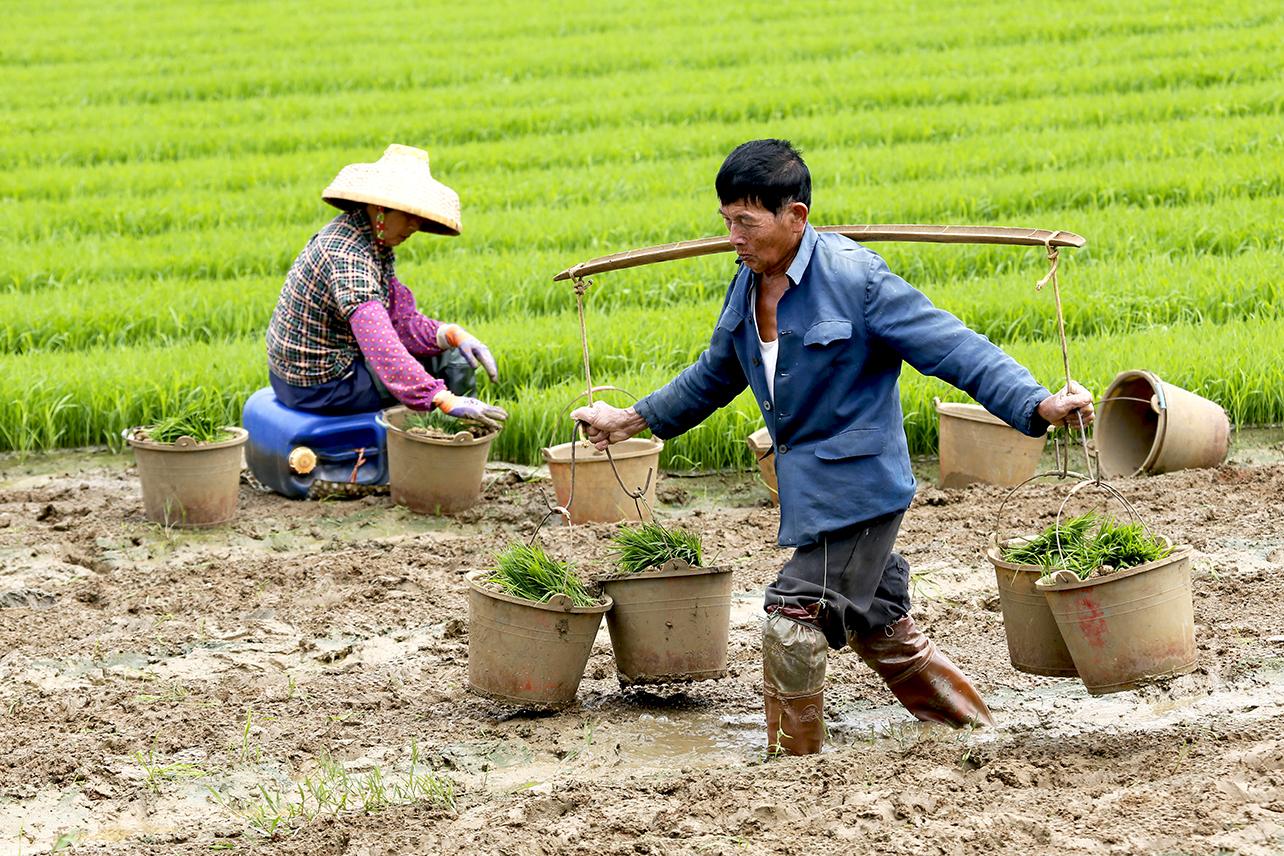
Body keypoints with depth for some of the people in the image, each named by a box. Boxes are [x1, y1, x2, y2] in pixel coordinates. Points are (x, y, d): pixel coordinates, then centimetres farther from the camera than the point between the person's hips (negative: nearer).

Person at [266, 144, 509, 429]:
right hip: (320, 387, -10)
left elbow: (401, 320, 3)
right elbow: (380, 345, -38)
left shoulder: (375, 242, 3)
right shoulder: (347, 256, -28)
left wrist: (453, 335, -15)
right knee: (451, 364, -1)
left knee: (448, 351, 18)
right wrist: (445, 400, -44)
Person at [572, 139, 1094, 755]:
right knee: (880, 628, 17)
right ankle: (973, 725, 33)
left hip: (854, 488, -8)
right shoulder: (746, 289, 7)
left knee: (792, 622, -12)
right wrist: (633, 419, 29)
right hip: (809, 490, 8)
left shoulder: (854, 277, -18)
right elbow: (713, 377, 26)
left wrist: (1039, 404, -30)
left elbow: (953, 349, -20)